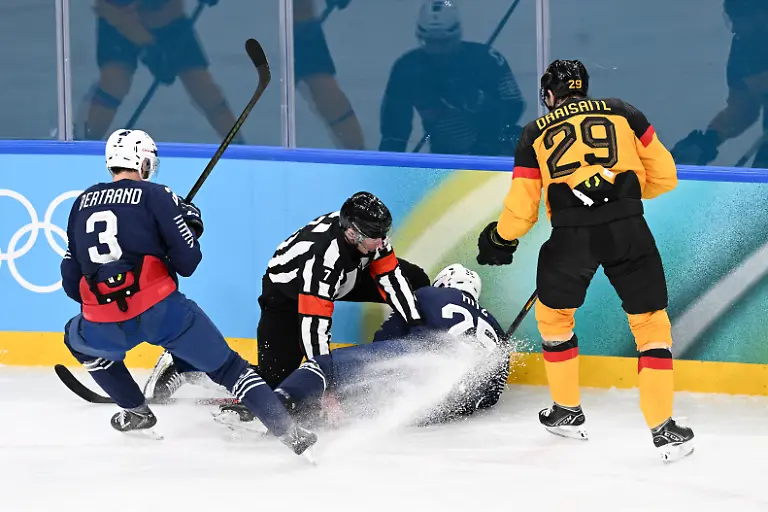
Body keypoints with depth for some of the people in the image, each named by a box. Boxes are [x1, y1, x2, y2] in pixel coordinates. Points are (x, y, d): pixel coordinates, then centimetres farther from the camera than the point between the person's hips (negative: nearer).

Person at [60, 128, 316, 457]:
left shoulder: (82, 203, 17)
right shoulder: (154, 195, 4)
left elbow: (71, 281, 18)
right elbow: (187, 261, -1)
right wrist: (188, 226, 20)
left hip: (106, 327, 2)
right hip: (161, 311, -2)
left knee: (79, 338, 36)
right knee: (225, 366, 10)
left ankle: (136, 413, 35)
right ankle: (288, 431, -2)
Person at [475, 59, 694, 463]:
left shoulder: (535, 133, 17)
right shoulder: (622, 113, 17)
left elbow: (521, 210, 14)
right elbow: (663, 176, 17)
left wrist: (500, 240, 34)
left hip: (570, 234, 0)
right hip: (628, 229, 0)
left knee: (553, 314, 26)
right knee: (650, 322, 10)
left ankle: (567, 411, 35)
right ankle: (663, 429, 3)